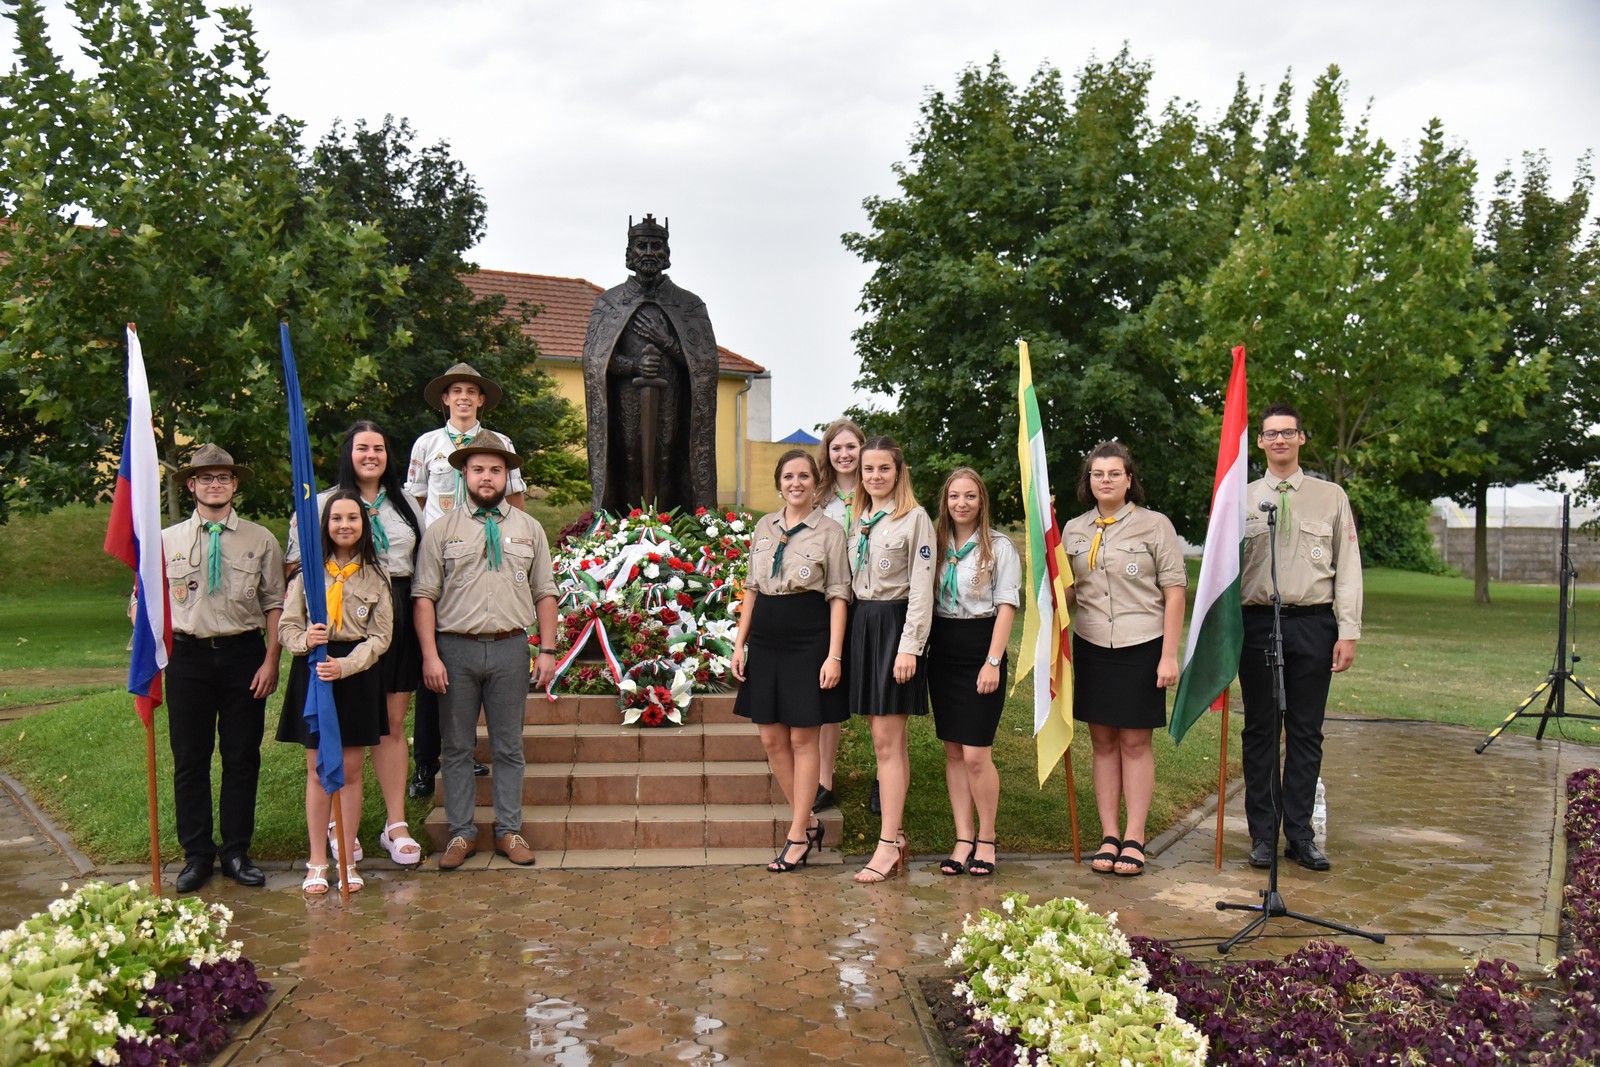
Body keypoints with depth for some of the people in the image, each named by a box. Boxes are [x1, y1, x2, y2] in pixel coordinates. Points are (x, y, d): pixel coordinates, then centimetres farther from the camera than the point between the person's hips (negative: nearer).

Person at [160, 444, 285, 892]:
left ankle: (237, 852, 17)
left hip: (243, 654, 0)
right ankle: (196, 855, 18)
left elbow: (274, 603, 4)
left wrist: (271, 661, -3)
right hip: (188, 655, 0)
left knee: (242, 757, 6)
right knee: (190, 759, 6)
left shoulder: (260, 540, 5)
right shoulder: (166, 541, 6)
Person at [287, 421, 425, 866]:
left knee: (393, 724, 4)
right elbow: (296, 565, 4)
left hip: (396, 620, 3)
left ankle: (395, 825, 9)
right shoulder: (322, 503, 4)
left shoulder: (405, 503, 15)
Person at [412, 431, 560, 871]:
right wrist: (430, 655, -8)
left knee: (508, 747, 8)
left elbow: (544, 593, 8)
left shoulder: (528, 529, 8)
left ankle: (509, 831, 19)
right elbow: (424, 595, 0)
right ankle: (461, 833, 18)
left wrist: (547, 650, 1)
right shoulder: (442, 530, 3)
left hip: (510, 649, 1)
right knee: (457, 747, 7)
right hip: (456, 649, -1)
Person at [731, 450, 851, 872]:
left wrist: (834, 655, -12)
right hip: (766, 639, 5)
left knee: (802, 738, 0)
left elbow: (838, 596, -5)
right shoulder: (764, 527, 11)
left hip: (809, 639, -5)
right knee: (771, 738, 7)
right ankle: (808, 821, 22)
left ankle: (798, 835, 10)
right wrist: (740, 643, 9)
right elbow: (752, 588, 15)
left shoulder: (829, 531, -2)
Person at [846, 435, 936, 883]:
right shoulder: (858, 519, 15)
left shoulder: (915, 518, -6)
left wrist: (910, 646, -17)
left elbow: (921, 587, -11)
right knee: (884, 737, 10)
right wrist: (849, 634, 8)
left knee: (888, 738, -7)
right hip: (862, 624, 7)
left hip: (895, 624, -7)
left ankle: (887, 845, -3)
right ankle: (896, 833, 18)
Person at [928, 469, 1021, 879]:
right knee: (953, 752, 7)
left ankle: (986, 840, 10)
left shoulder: (1000, 547, -2)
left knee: (976, 754, -7)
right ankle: (963, 839, 15)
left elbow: (1007, 607, -6)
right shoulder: (936, 544, 10)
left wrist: (993, 662, -13)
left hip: (980, 651, -4)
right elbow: (925, 601, 13)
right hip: (942, 653, 5)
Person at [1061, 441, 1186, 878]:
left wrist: (1169, 655, -10)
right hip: (1091, 647, 4)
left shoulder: (1155, 525, -3)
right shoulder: (1073, 530, 8)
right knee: (1103, 742, 7)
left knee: (1135, 743, 2)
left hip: (1141, 647, -3)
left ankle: (1134, 840, 10)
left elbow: (1174, 592, -5)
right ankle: (1109, 836, 15)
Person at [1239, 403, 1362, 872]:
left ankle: (1300, 834, 16)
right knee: (1260, 730, 6)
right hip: (1257, 623, 0)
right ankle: (1262, 835, 14)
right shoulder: (1242, 499, 7)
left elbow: (1348, 567, 5)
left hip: (1313, 624, 0)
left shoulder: (1331, 497, 8)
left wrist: (1348, 632, -2)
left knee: (1306, 732, 5)